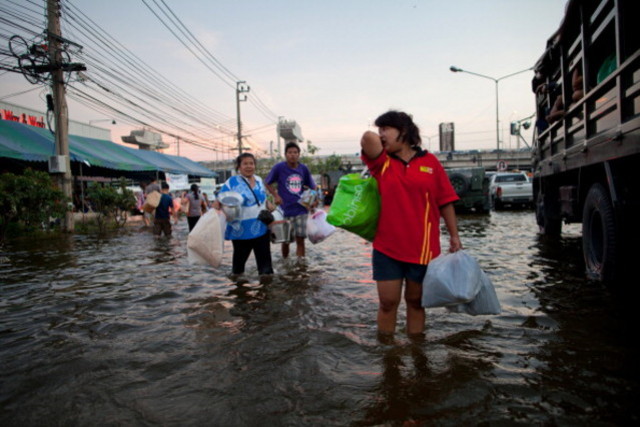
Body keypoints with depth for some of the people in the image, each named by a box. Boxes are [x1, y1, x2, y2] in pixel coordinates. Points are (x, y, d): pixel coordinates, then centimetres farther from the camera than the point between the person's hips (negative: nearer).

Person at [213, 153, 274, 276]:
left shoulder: (259, 180, 10)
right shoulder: (232, 182, -8)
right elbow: (219, 201, -14)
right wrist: (215, 208, -32)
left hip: (261, 227, 5)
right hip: (241, 229, -4)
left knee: (264, 255, 8)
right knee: (240, 256, 10)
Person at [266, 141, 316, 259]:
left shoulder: (304, 169, 3)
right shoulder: (279, 167, -5)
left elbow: (312, 187, 13)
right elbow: (268, 183, 4)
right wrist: (276, 195, -10)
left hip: (301, 210, 2)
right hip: (285, 210, -2)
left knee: (300, 239, 2)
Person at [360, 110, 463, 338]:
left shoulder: (429, 161, 3)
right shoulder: (381, 162, 3)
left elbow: (445, 201, 4)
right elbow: (368, 138, -18)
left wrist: (454, 236, 2)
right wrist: (373, 140, 2)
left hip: (423, 248, 0)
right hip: (387, 248, 0)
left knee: (416, 301, 13)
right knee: (387, 302, 4)